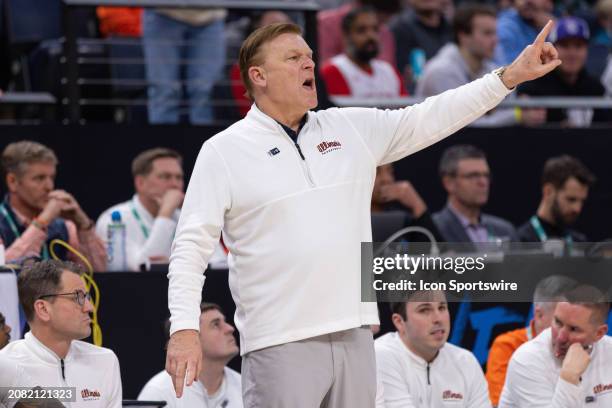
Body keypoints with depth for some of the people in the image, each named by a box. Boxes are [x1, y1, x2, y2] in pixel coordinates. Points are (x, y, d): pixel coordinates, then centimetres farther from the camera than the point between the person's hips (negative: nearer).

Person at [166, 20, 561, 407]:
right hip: (279, 345, -5)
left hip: (355, 336, 5)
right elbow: (192, 246, -3)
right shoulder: (224, 151, 0)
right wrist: (184, 328, -14)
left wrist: (510, 76, 6)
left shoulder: (353, 129, 13)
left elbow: (429, 119, 13)